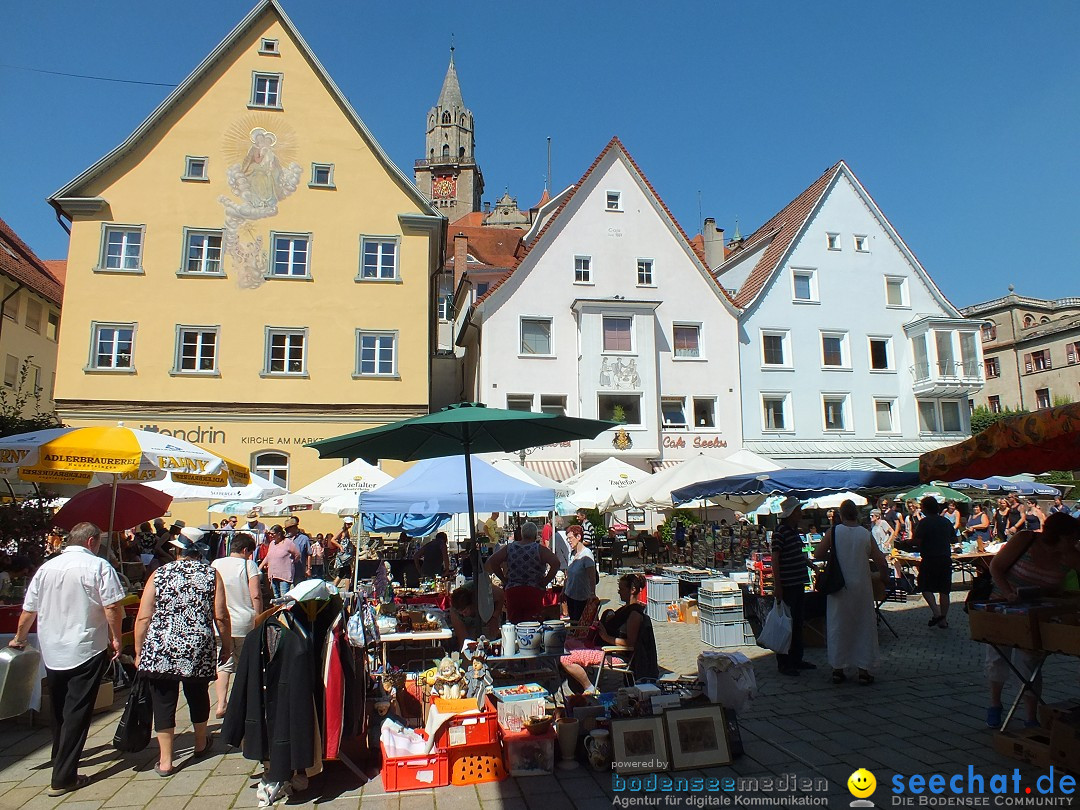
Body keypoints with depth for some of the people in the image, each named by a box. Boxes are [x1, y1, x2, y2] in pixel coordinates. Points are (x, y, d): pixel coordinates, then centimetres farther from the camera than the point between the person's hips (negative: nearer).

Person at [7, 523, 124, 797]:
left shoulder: (46, 567, 5)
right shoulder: (98, 566, -11)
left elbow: (29, 610, 11)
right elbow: (112, 607, -17)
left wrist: (19, 638, 27)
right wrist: (116, 638, -5)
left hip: (52, 652, 6)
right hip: (87, 651, -5)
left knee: (59, 710, 21)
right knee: (77, 712, 0)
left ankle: (61, 758, 38)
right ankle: (63, 777, 1)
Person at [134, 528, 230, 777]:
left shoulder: (158, 575, 0)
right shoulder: (211, 574, 0)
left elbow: (143, 618, -1)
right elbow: (220, 616, -3)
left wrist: (139, 652, 9)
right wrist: (227, 645, 9)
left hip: (159, 652, -1)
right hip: (199, 652, 1)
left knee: (164, 702, 9)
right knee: (198, 696, 21)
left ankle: (165, 761, 12)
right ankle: (201, 744, 39)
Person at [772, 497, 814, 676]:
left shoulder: (795, 530, 11)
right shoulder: (780, 531, -16)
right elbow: (775, 559, -20)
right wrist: (777, 586, -23)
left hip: (798, 584, 9)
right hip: (786, 586, -9)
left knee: (798, 623, 16)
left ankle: (796, 659, 28)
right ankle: (783, 663, 8)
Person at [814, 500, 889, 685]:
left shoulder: (833, 532, -7)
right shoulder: (866, 534, -5)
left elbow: (817, 554, -7)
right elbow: (881, 562, -4)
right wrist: (883, 578, 15)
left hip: (839, 587, 0)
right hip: (861, 587, 0)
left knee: (838, 626, 10)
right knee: (864, 626, 11)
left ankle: (838, 669, 15)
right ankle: (863, 671, 13)